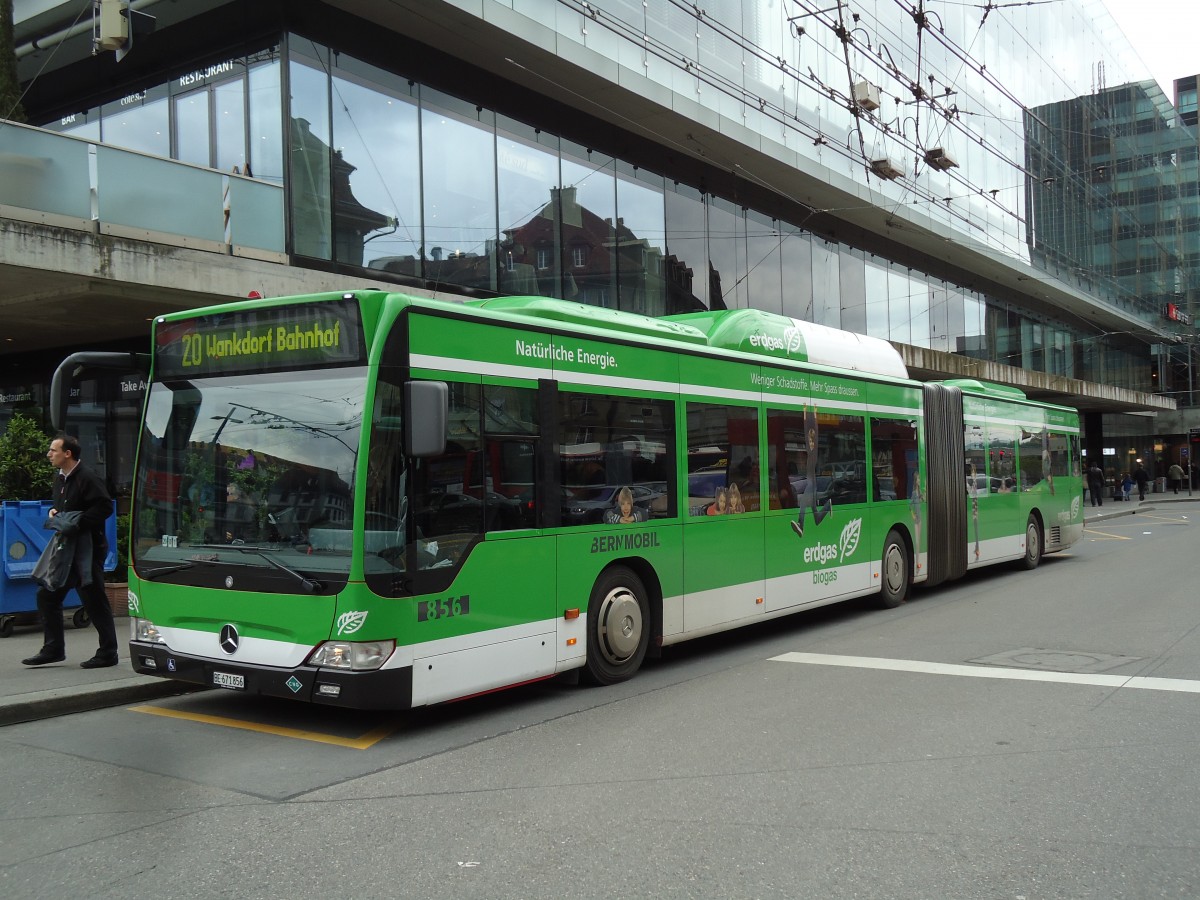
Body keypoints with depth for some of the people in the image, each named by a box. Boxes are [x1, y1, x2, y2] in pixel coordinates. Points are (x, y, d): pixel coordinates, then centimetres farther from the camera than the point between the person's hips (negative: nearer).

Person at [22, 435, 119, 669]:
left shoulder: (87, 478, -15)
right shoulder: (60, 478, 13)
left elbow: (105, 507, -22)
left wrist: (78, 521, -23)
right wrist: (54, 512, 6)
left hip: (87, 550, -9)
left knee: (94, 601, -3)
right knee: (46, 595, 11)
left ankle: (107, 653, 7)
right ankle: (53, 649, 22)